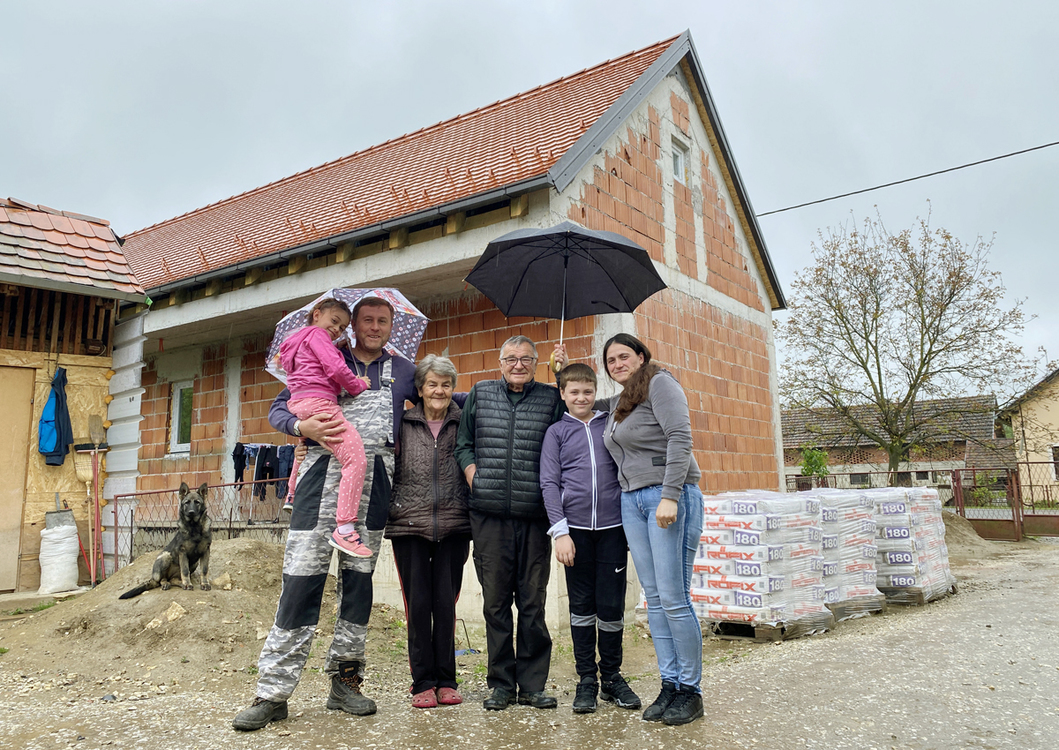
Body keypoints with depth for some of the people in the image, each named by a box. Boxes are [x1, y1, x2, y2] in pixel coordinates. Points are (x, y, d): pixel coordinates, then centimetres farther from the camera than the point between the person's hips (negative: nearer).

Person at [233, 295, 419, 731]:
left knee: (359, 576, 5)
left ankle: (345, 680, 16)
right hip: (325, 469, -2)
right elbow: (278, 408, 9)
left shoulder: (404, 372, 17)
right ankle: (273, 691, -1)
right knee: (302, 574, -8)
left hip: (375, 475, 2)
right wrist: (302, 426, -8)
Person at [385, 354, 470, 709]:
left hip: (453, 527, 0)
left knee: (446, 604, 4)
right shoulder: (402, 424, 5)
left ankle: (446, 681, 17)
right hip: (409, 525, 0)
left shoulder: (464, 423, 6)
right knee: (418, 604, 3)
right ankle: (423, 683, 15)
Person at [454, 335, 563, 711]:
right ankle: (502, 684, 17)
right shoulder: (479, 394, 13)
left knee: (533, 601, 3)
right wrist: (475, 478, 0)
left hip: (534, 513, -1)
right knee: (495, 599, 6)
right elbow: (463, 444, 14)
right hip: (489, 513, 1)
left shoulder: (551, 398, 9)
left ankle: (532, 684, 15)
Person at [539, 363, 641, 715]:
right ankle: (586, 679, 20)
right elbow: (549, 483, 2)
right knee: (582, 606, 7)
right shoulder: (556, 432, 7)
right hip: (576, 528, 0)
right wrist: (560, 531, -7)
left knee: (612, 606, 4)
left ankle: (612, 676, 22)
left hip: (612, 527, 1)